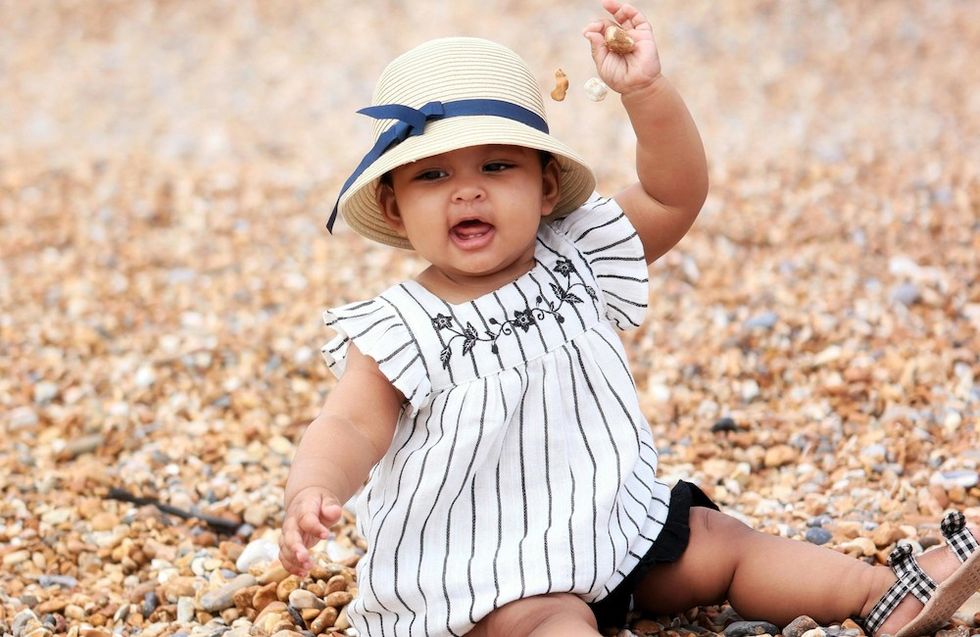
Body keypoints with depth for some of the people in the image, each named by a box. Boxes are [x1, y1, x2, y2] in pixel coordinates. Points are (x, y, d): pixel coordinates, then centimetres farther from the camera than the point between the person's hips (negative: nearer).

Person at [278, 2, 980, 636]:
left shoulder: (576, 263, 1)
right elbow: (349, 428, -19)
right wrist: (311, 491, -42)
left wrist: (646, 91, -19)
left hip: (618, 528, 6)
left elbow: (676, 194, -3)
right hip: (489, 577, -6)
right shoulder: (396, 332, -11)